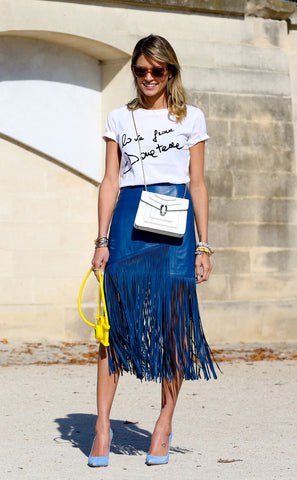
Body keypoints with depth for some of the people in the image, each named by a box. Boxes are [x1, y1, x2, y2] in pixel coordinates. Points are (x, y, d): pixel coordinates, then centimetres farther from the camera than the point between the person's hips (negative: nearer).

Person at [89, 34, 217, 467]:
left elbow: (197, 184, 9)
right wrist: (102, 240, 2)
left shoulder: (190, 118, 11)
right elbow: (110, 180, 10)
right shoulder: (119, 118, 14)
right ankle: (103, 424, -2)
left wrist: (203, 245, 3)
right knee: (115, 318, -7)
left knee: (174, 323, -2)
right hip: (128, 221, 1)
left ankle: (165, 424, 9)